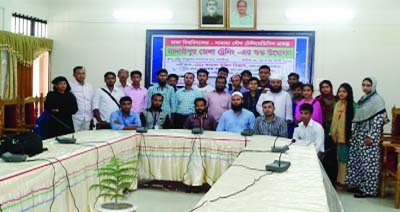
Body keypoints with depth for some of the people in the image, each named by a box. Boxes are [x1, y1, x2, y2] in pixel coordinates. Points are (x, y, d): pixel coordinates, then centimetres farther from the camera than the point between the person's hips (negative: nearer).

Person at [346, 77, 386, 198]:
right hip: (358, 135, 8)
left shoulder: (377, 100, -10)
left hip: (369, 136, -8)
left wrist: (371, 136, -19)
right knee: (356, 160, 10)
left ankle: (367, 189, 4)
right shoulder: (362, 99, 13)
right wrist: (353, 134, 15)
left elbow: (379, 120, -16)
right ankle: (357, 184, 21)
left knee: (368, 162, -4)